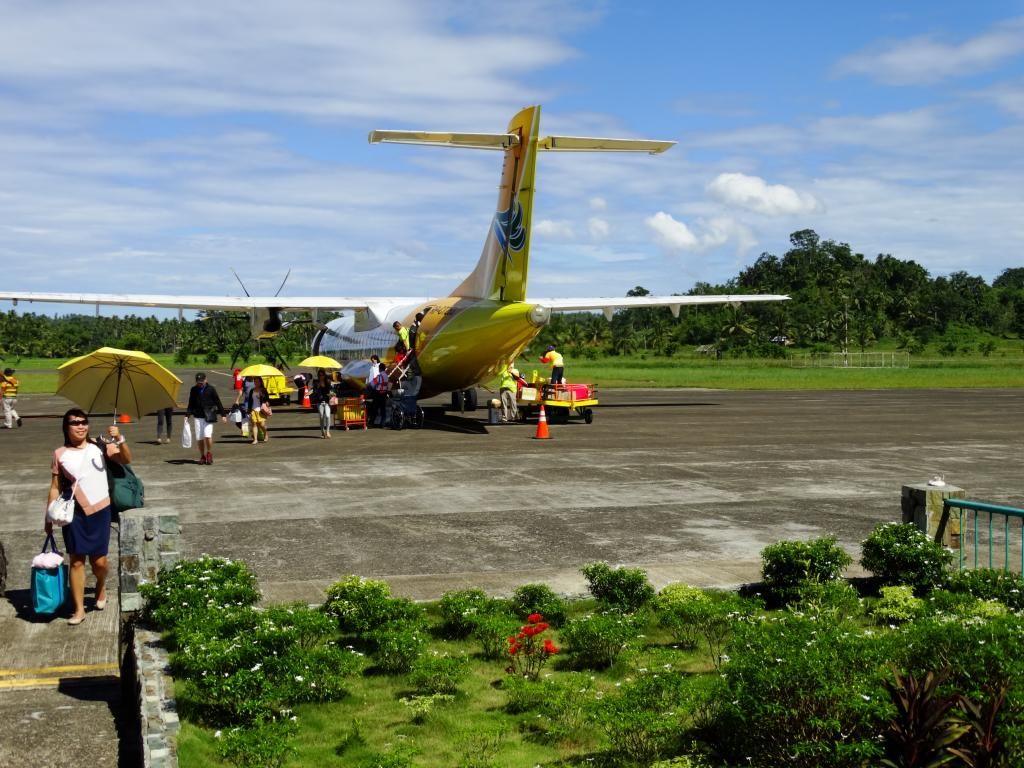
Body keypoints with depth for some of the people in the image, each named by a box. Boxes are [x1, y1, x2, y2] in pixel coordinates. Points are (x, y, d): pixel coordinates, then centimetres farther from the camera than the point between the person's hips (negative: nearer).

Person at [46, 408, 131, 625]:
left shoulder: (100, 446, -2)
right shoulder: (60, 454, -1)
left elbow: (126, 460, -10)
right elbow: (55, 488, 3)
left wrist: (119, 440, -27)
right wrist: (49, 517, 3)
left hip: (99, 511, 0)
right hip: (74, 513, 0)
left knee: (99, 560, 5)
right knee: (77, 561, 3)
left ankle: (101, 587, 38)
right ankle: (79, 609, 12)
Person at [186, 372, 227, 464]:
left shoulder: (210, 389, 0)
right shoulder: (193, 390, 8)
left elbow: (218, 402, 3)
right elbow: (191, 404, 14)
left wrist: (223, 414, 2)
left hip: (208, 416, -3)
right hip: (197, 417, 3)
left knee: (207, 435, -16)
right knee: (199, 438, 3)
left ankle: (209, 453, 5)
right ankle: (202, 456, 17)